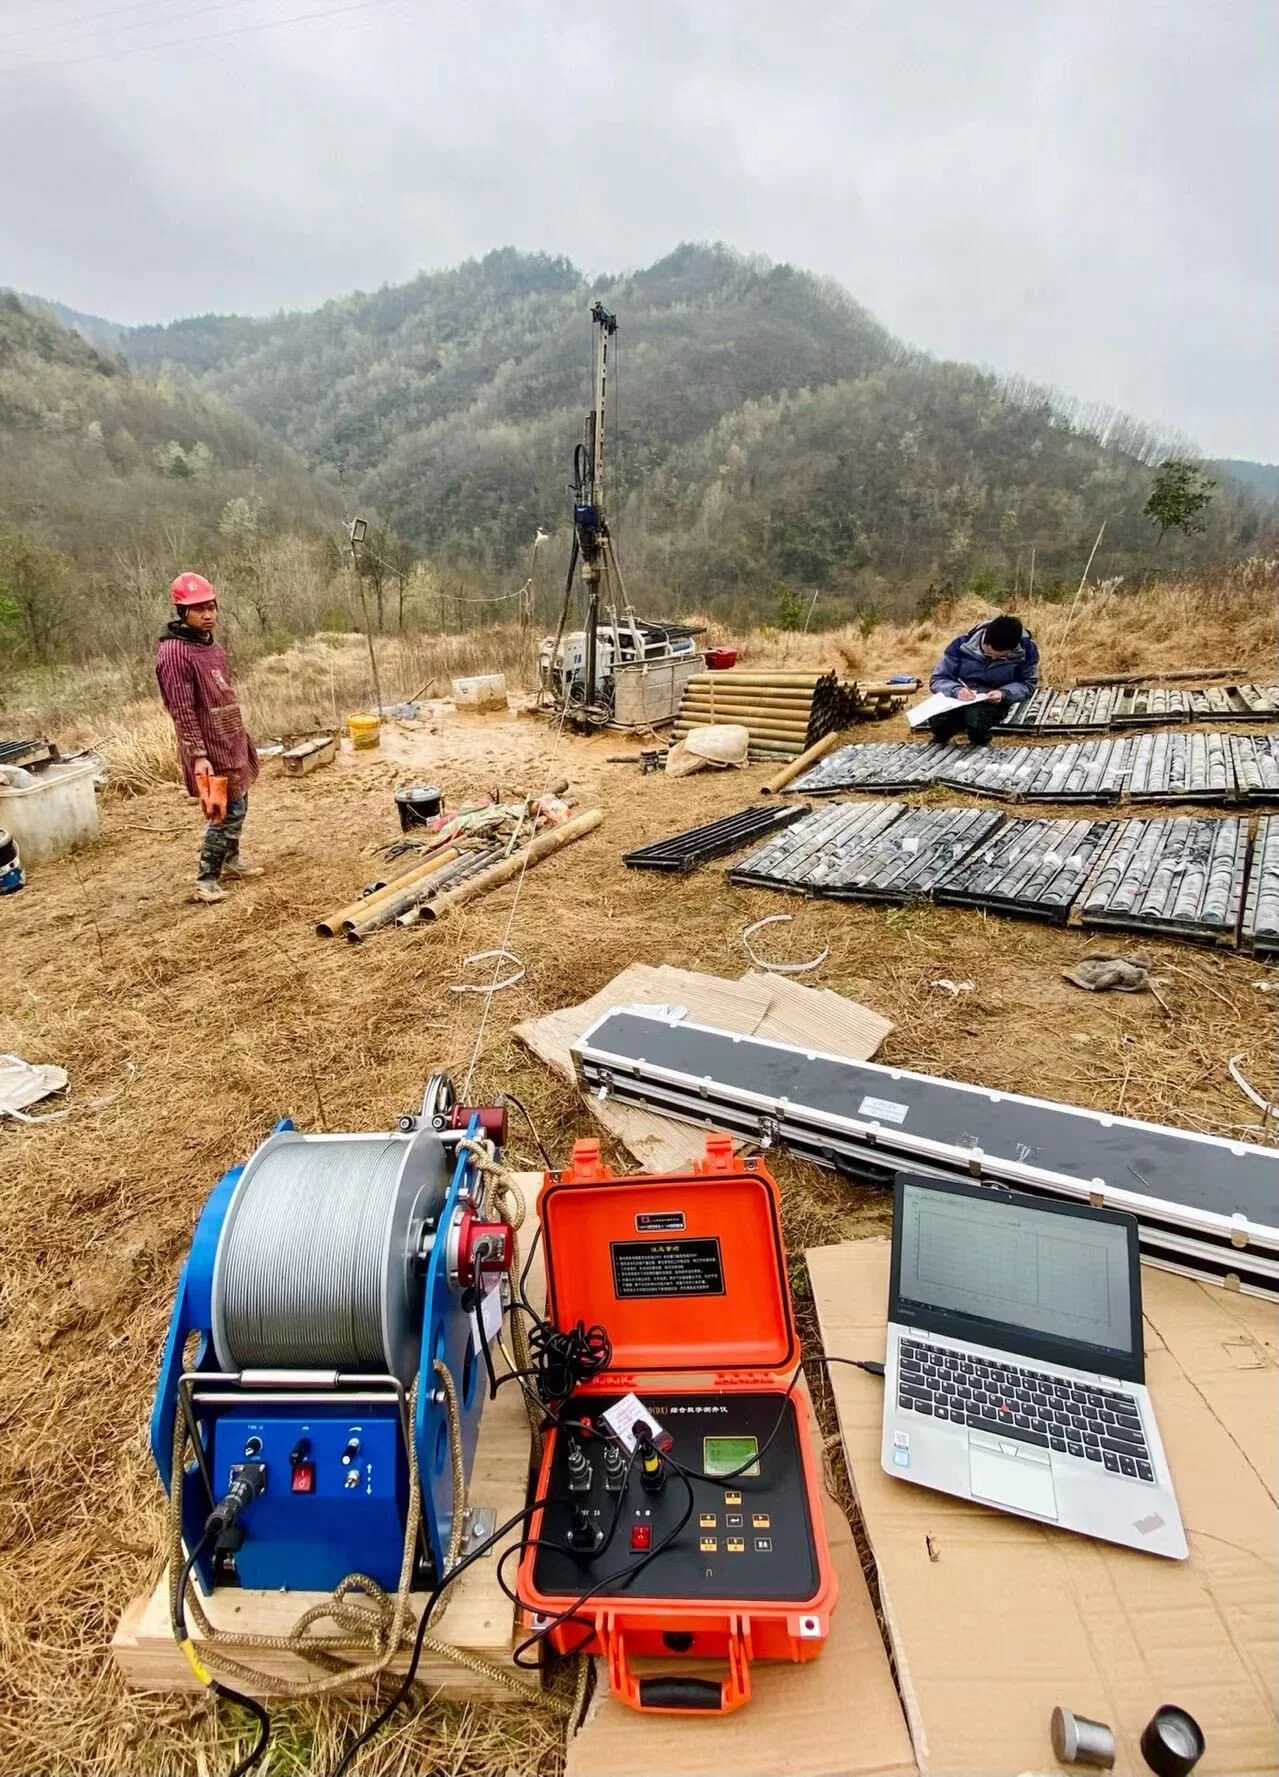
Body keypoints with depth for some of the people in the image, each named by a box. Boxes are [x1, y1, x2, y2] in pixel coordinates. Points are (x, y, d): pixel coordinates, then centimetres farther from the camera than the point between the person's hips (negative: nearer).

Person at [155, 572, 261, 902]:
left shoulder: (211, 644, 12)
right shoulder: (173, 652, -17)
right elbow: (182, 711, -20)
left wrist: (242, 738, 20)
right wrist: (198, 755, -24)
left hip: (231, 743, 9)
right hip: (211, 749, -9)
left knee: (238, 806, 16)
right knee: (228, 811, -7)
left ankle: (230, 860, 32)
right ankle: (206, 879, 2)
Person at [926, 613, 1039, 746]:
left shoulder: (1026, 649, -15)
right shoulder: (962, 644, -16)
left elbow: (1027, 684, -2)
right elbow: (937, 679, -9)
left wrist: (1004, 694, -24)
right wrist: (956, 690, -31)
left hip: (993, 702, 0)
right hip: (959, 699, 0)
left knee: (976, 718, -37)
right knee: (938, 720, -33)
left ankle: (980, 744, 1)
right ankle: (939, 743, 6)